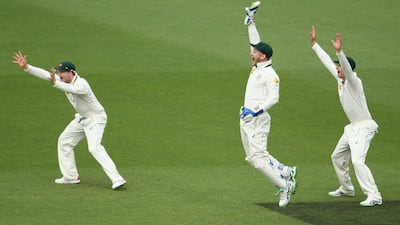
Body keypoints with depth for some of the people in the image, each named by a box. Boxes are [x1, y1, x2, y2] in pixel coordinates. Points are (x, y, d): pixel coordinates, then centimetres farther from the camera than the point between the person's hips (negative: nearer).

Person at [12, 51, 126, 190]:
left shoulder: (81, 83, -30)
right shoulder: (64, 80, -4)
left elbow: (73, 89, -51)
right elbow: (45, 74, -5)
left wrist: (55, 83, -65)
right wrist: (26, 67, -13)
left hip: (96, 118, -10)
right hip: (82, 118, 10)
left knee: (94, 147, -26)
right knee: (64, 141, 15)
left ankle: (117, 179, -31)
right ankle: (71, 177, 24)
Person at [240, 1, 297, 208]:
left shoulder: (270, 74, -13)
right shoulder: (256, 67, 13)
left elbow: (273, 98, -22)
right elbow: (256, 42, 24)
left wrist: (257, 111, -31)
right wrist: (250, 21, 25)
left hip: (258, 119, -10)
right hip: (246, 119, 10)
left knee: (258, 157, -15)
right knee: (252, 157, 12)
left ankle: (284, 186, -9)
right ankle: (286, 172, 21)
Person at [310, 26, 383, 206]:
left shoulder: (354, 82, -17)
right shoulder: (340, 80, 7)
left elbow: (347, 67, -37)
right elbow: (327, 61, 13)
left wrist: (339, 51, -51)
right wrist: (314, 43, 15)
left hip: (364, 127, -10)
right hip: (352, 128, 10)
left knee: (358, 161, -22)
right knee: (337, 157, 21)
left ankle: (374, 196, -26)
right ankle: (346, 189, 37)